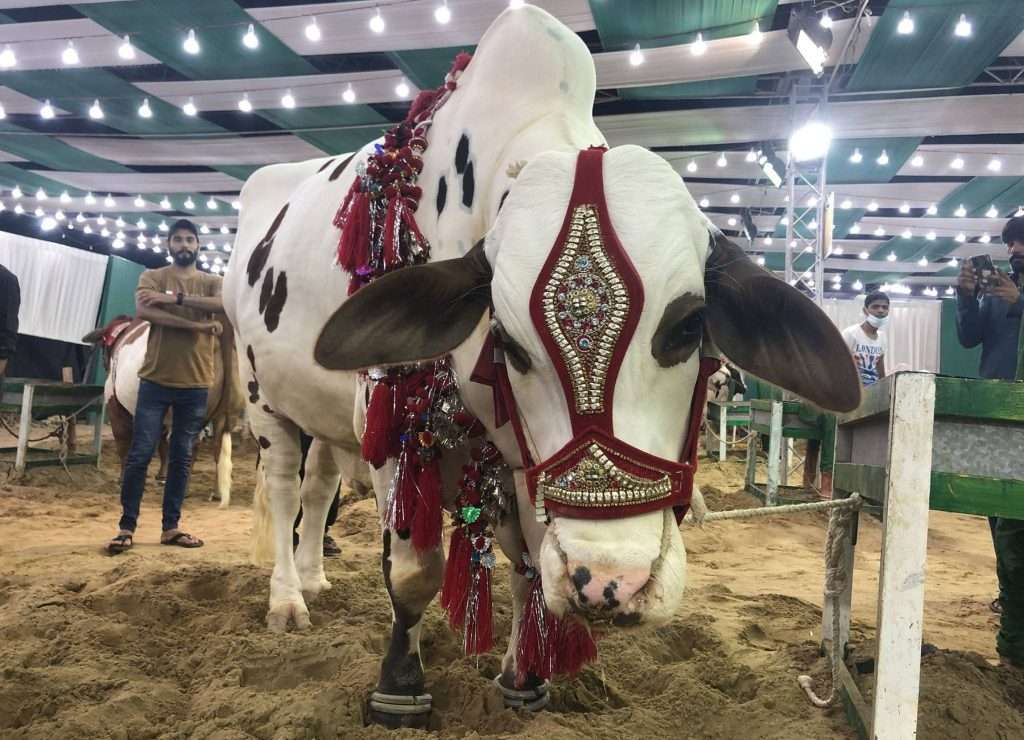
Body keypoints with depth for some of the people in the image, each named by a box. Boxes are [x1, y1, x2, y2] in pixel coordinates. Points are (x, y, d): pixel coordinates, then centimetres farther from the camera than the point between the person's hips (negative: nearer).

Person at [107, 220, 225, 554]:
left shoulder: (212, 282, 9)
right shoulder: (152, 276, 5)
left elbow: (225, 304, -15)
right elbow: (144, 311, -16)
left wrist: (175, 297, -22)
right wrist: (199, 325, -19)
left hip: (195, 384, 2)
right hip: (155, 380, -2)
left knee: (182, 458, 8)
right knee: (139, 455, -1)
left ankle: (171, 527, 16)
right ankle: (126, 527, 9)